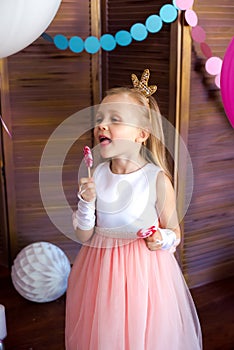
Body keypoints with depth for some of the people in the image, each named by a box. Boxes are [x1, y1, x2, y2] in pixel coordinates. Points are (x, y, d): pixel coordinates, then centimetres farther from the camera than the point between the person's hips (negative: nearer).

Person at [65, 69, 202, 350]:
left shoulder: (157, 180, -14)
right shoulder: (96, 175, -5)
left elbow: (175, 232, -1)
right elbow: (84, 237, -1)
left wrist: (163, 240, -22)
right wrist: (86, 202, -16)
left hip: (144, 271, -3)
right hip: (101, 272, 3)